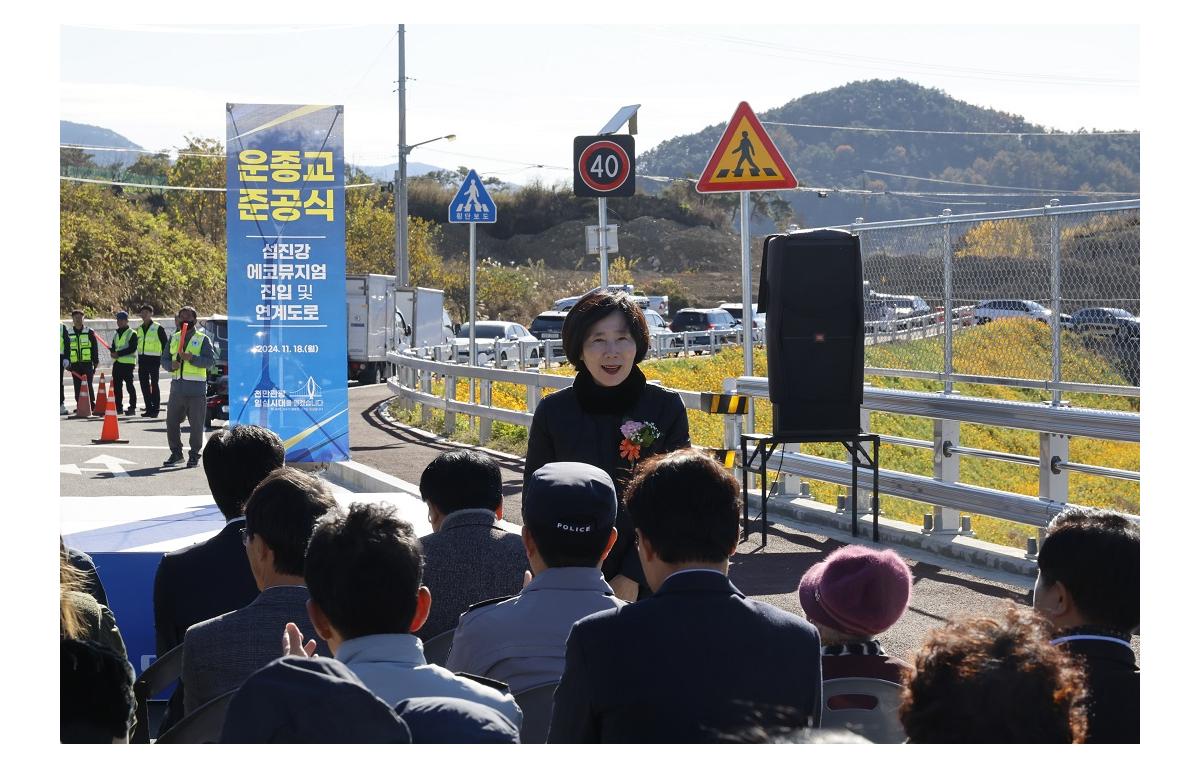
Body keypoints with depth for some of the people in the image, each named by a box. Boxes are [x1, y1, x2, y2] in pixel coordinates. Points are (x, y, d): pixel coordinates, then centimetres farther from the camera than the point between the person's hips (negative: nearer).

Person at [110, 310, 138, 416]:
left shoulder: (132, 334, -4)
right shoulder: (116, 334, 19)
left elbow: (132, 348, -13)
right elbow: (114, 347, 21)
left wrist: (119, 353, -17)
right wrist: (113, 352, -3)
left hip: (128, 363, -7)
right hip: (117, 363, 7)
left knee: (129, 386, -6)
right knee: (116, 386, 6)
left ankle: (132, 407, -2)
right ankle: (118, 407, 13)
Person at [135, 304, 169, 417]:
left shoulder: (158, 328, -5)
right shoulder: (139, 329, 14)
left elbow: (165, 344, -4)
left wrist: (163, 359, -8)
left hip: (154, 359, -6)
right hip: (142, 359, 6)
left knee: (154, 385, -5)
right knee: (144, 385, 7)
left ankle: (155, 409, -2)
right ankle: (149, 408, 13)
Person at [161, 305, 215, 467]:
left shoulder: (203, 339, 1)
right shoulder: (173, 338, 17)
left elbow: (210, 360, -9)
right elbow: (164, 359, 17)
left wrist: (192, 358, -22)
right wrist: (171, 365, -5)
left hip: (196, 388, -5)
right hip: (177, 386, 5)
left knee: (196, 424, -3)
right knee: (171, 422, 6)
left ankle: (194, 455, 8)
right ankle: (176, 453, 18)